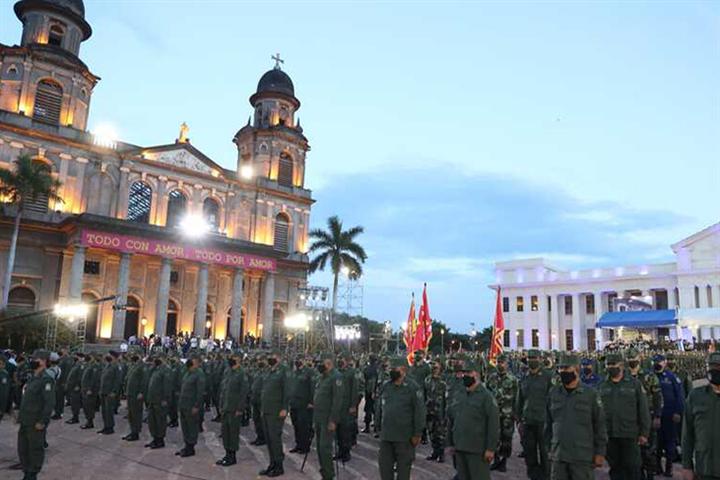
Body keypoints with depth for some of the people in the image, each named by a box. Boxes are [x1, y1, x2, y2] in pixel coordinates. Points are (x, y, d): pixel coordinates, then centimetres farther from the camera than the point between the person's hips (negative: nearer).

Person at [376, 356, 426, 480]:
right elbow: (380, 408, 16)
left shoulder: (412, 388, -10)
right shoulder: (386, 386, 7)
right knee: (384, 465, 11)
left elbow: (419, 412, -11)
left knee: (403, 467, 8)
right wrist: (379, 426, 13)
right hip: (386, 436, 5)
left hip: (405, 437, -5)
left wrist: (417, 434, -11)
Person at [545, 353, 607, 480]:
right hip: (558, 456, 3)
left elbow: (599, 425, -1)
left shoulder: (590, 394, -4)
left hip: (582, 457, -3)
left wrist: (600, 453, -1)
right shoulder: (554, 393, 5)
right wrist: (548, 447, 11)